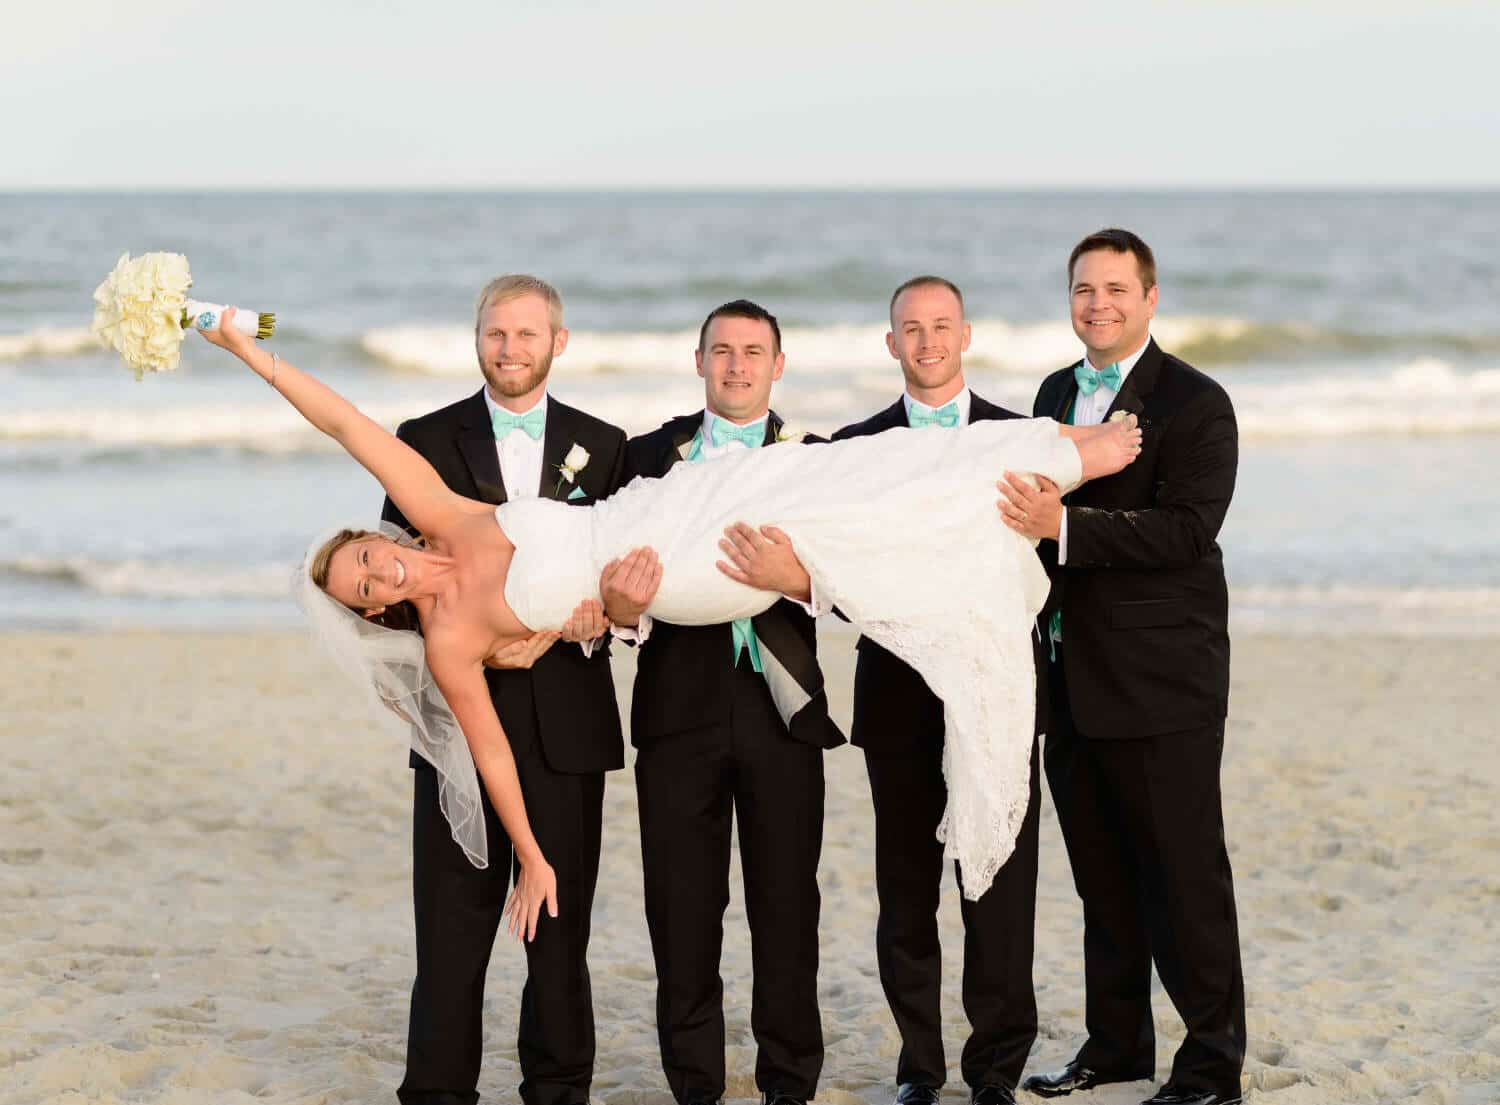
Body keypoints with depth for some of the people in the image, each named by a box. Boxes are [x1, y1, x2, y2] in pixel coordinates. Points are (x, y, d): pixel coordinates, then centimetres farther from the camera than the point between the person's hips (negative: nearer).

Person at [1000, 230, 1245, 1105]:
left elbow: (1186, 529, -22)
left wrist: (1065, 527, -29)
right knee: (1102, 871, 15)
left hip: (1161, 676, -7)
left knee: (1183, 871, -2)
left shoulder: (1194, 403, -10)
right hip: (1076, 673, 7)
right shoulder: (1057, 393, 14)